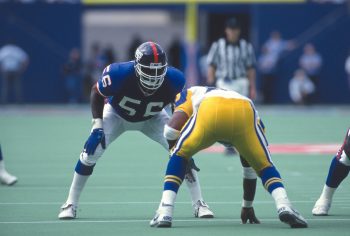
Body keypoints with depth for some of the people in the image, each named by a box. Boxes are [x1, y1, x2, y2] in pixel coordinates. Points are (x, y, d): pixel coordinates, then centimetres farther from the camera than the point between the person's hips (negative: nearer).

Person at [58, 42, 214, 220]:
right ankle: (70, 203, 0)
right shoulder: (120, 74, -40)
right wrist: (97, 126, -24)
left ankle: (198, 204, -2)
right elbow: (97, 93, -18)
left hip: (152, 118, 2)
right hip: (117, 115, -1)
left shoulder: (173, 80, -34)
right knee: (92, 150, -18)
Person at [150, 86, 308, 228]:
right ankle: (284, 206, 0)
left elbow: (171, 131, 20)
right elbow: (249, 168, 49)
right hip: (244, 113, 2)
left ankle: (165, 213, 10)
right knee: (264, 165, 24)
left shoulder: (191, 94, 42)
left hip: (211, 111, -2)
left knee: (179, 156, 24)